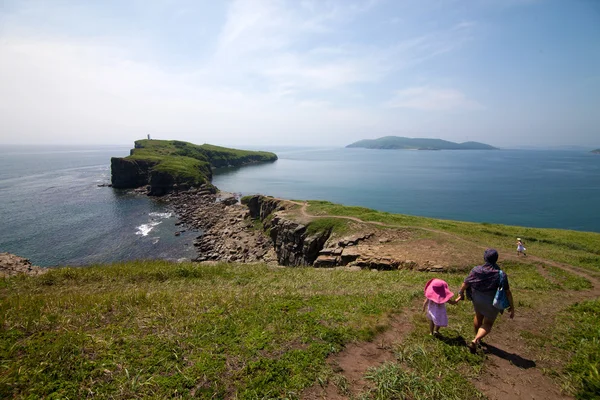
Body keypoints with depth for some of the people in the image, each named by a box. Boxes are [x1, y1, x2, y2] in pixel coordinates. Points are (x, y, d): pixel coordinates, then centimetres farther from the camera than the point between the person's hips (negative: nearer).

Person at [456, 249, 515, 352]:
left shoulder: (476, 270, -14)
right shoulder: (501, 275, -21)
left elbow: (465, 283, -5)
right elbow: (507, 292, -16)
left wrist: (461, 293, 12)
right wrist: (512, 307, -2)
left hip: (477, 300, 3)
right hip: (491, 303, -3)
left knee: (478, 317, 28)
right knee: (487, 324, 15)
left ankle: (477, 338, 48)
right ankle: (475, 341, -6)